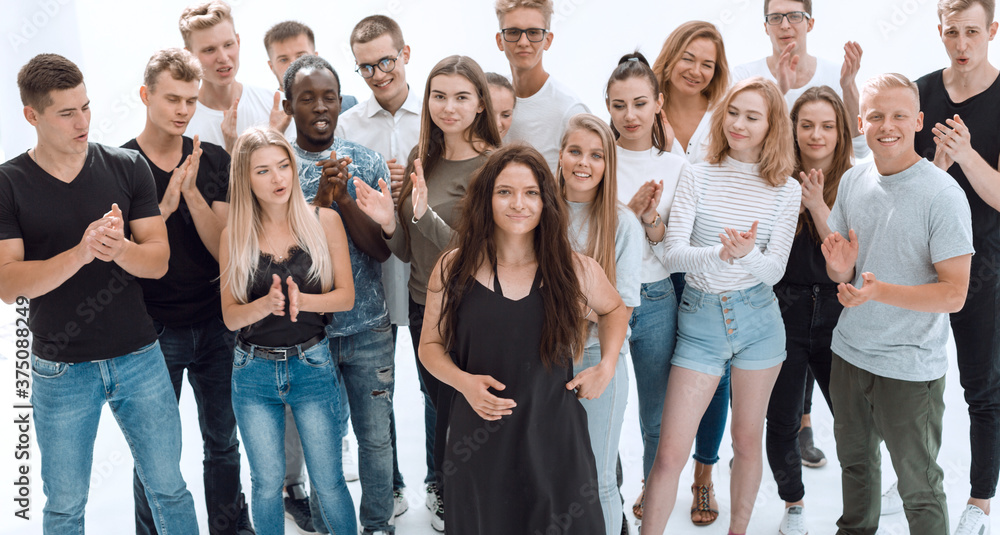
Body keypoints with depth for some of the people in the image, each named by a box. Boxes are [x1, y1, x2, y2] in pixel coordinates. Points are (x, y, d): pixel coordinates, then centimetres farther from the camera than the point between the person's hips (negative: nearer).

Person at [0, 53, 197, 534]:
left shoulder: (127, 167, -1)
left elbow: (158, 260, -4)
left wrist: (119, 249, -26)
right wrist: (80, 253, -28)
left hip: (139, 357, 1)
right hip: (60, 370, -1)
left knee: (168, 487, 12)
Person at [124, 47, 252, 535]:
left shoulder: (214, 161, 0)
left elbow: (223, 248, -6)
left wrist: (192, 193, -20)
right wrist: (165, 205, -24)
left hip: (214, 324, 3)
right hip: (153, 329, -3)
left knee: (223, 441, 17)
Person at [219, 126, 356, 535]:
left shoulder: (324, 222, -4)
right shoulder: (234, 236, -2)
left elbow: (346, 296, -4)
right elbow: (230, 316, -2)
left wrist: (301, 301, -23)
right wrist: (266, 304, -23)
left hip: (311, 364, -1)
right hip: (254, 370, 1)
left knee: (328, 483, 6)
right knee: (267, 484, 11)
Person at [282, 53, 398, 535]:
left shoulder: (368, 163, 1)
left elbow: (381, 247, -5)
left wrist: (343, 197, -18)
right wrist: (322, 198, -21)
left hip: (368, 328, 2)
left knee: (376, 436, 11)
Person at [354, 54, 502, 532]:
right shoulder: (421, 160, 3)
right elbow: (408, 252, 7)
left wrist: (425, 215, -30)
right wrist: (389, 223, -13)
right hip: (422, 308, 6)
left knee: (454, 415, 9)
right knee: (439, 404, 22)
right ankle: (444, 490, 47)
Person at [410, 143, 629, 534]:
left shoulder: (574, 269, -3)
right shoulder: (454, 268, -4)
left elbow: (615, 310, 17)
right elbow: (430, 345, 5)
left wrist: (606, 367, 2)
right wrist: (463, 381, -14)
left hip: (554, 438, 0)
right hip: (478, 440, 0)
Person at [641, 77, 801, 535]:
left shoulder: (787, 189, 1)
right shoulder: (698, 177, -1)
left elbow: (775, 269, -4)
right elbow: (672, 250, -10)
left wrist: (746, 254, -26)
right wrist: (720, 254, -29)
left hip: (757, 320, 1)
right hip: (700, 319, -1)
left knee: (748, 441, 14)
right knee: (670, 451, -4)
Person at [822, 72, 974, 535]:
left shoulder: (942, 194, -16)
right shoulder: (852, 181, 2)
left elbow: (954, 294, -18)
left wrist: (879, 291, -31)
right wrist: (840, 268, -15)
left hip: (911, 367, -5)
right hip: (849, 353, 6)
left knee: (918, 487, 7)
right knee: (855, 462, 23)